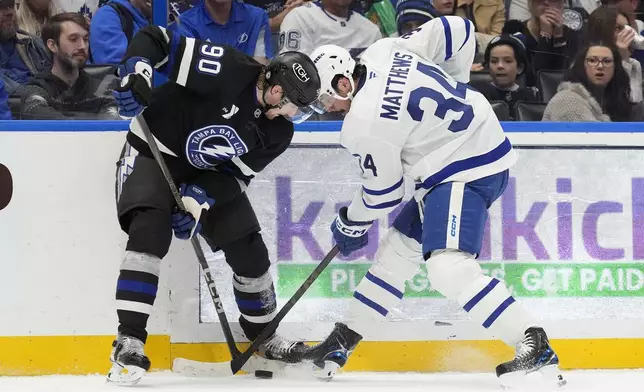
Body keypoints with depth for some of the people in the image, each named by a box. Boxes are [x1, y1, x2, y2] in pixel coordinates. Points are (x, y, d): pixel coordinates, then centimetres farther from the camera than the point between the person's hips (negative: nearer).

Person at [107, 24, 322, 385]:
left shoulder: (277, 132, -8)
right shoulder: (227, 71, -28)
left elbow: (236, 174, -5)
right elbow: (156, 39, -24)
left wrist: (199, 197, -21)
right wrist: (136, 75, -39)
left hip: (209, 172, 6)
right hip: (153, 151, -6)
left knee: (249, 250, 4)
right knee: (150, 231, -29)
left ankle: (263, 331, 30)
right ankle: (129, 340, -28)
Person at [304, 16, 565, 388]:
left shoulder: (365, 123, -19)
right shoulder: (386, 50, 1)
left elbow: (384, 192, -7)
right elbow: (458, 30, 9)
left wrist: (350, 225, 12)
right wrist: (453, 87, 23)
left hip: (466, 170, -11)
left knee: (449, 268, -25)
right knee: (398, 249, 18)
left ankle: (535, 348, -32)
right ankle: (342, 340, 29)